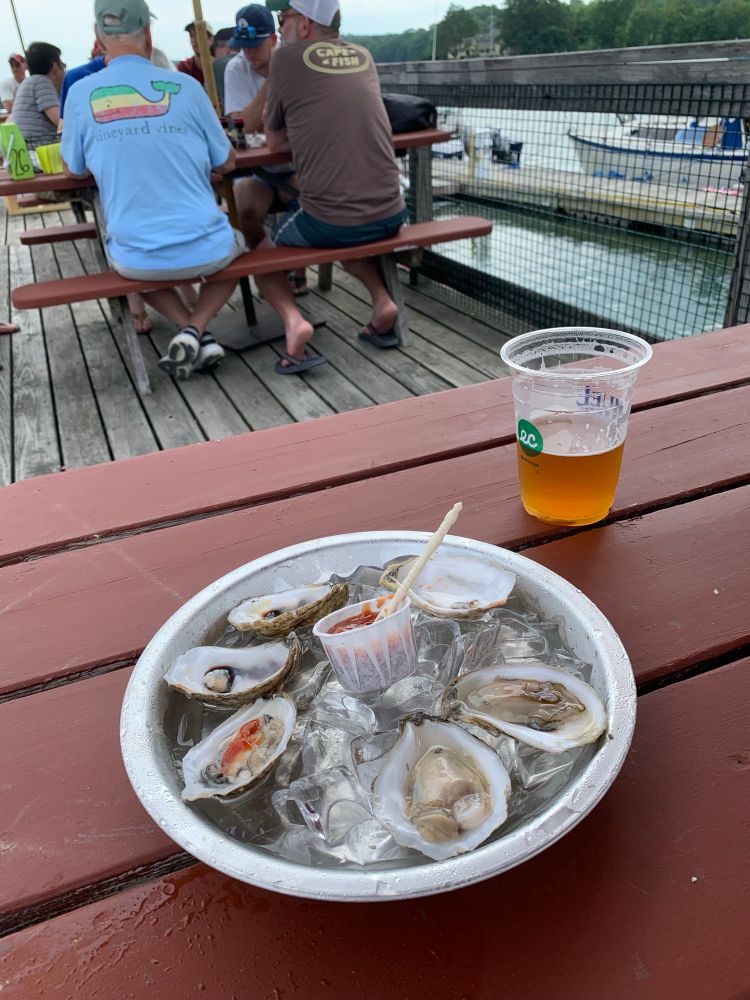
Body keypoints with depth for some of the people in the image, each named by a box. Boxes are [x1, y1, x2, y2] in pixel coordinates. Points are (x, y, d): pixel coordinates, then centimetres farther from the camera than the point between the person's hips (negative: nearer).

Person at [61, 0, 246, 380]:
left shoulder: (81, 94, 0)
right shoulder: (185, 86, -3)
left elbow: (74, 170, 14)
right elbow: (227, 164, 8)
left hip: (136, 259, 2)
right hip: (204, 248, -1)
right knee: (236, 245, 34)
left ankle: (191, 332, 11)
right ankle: (195, 329, 6)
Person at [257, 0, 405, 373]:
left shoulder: (287, 58, 2)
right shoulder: (364, 56, 16)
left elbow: (274, 143, 12)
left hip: (329, 221, -5)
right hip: (390, 215, 5)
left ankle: (293, 320, -6)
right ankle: (382, 300, 14)